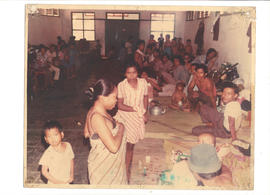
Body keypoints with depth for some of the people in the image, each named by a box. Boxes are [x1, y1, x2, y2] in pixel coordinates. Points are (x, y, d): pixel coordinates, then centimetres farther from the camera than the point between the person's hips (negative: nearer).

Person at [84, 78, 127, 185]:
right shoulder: (97, 117, -31)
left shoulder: (95, 111, -2)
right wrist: (121, 128, -19)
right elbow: (113, 147, -35)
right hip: (103, 167, -9)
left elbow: (86, 134, 14)